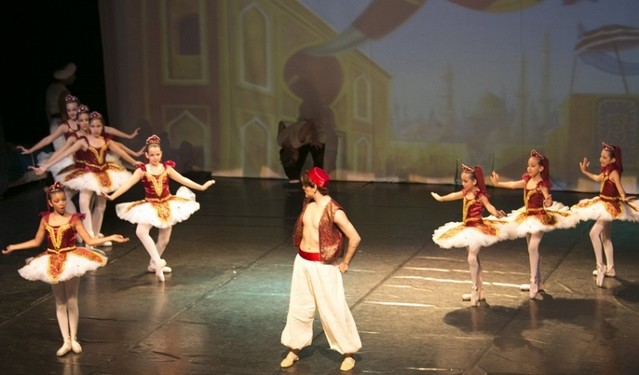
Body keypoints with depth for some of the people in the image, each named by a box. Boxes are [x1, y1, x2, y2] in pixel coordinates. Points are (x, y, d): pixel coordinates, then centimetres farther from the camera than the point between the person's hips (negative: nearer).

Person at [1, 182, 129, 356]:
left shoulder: (74, 219, -8)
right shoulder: (45, 219, 0)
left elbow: (90, 241, -9)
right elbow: (36, 242, 10)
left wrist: (111, 237, -19)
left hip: (71, 260, -3)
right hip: (53, 263, 3)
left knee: (72, 301, 4)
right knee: (60, 303, 9)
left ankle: (74, 339, 18)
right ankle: (66, 341, 16)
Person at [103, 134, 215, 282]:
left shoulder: (166, 168, 0)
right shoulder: (142, 170, -8)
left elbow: (183, 180, 6)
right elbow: (127, 184, -15)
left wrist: (201, 187, 7)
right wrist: (112, 196, -26)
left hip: (167, 205, 3)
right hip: (150, 206, -3)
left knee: (164, 239, 6)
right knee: (141, 231, -28)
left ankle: (154, 264, 29)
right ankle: (158, 262, -29)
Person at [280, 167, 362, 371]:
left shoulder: (334, 211, -20)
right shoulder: (308, 204, 2)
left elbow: (355, 238, -19)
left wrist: (345, 263, -11)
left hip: (323, 266, -7)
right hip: (302, 262, 7)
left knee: (333, 310, 0)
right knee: (299, 307, 12)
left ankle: (348, 354, 13)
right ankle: (294, 350, 24)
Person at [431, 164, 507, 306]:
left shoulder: (480, 196, -16)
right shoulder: (465, 193, 5)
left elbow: (489, 206, -33)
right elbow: (453, 196, 25)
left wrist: (496, 213, -55)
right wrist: (439, 198, 42)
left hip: (478, 228, -8)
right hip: (467, 228, 8)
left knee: (472, 258, -13)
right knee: (474, 258, 13)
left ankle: (475, 290, -5)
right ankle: (478, 290, 21)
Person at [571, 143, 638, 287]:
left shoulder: (614, 172, -20)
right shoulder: (606, 171, 6)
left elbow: (620, 188, -33)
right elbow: (598, 178, 27)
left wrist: (624, 198, -50)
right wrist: (585, 171, 28)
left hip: (610, 206, -10)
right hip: (604, 205, 10)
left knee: (594, 233, -19)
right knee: (605, 238, 17)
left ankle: (600, 266, -15)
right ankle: (610, 269, 28)